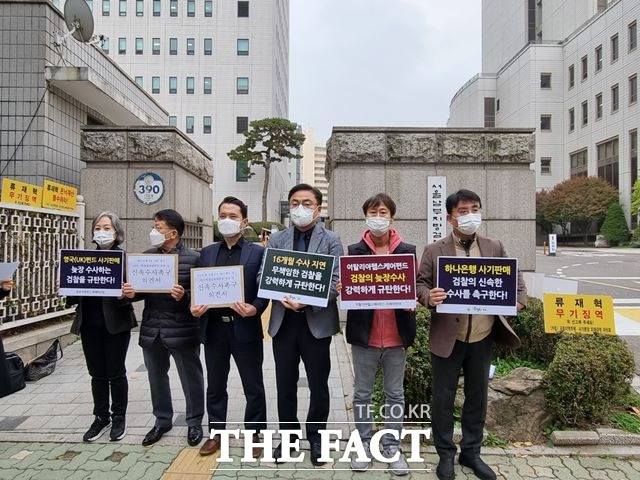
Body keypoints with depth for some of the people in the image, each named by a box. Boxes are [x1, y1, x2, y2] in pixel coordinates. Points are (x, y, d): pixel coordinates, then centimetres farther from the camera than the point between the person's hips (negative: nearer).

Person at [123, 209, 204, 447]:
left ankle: (194, 422, 28)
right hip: (151, 329, 6)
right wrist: (132, 292, -8)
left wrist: (184, 297, -29)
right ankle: (162, 420, 38)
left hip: (182, 330, -5)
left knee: (191, 378, 10)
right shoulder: (146, 256, 7)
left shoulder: (193, 258, -10)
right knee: (156, 377, 19)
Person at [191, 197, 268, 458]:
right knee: (215, 386, 16)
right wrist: (194, 307, -9)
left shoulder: (257, 252, -2)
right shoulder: (207, 253, 10)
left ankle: (254, 434, 28)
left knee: (253, 387, 10)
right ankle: (217, 433, 34)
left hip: (245, 328, -3)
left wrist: (255, 309, -22)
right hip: (214, 328, 4)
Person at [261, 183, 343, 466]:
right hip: (283, 321, 2)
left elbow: (336, 281, -10)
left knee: (318, 385, 11)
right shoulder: (276, 240, 8)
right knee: (285, 385, 13)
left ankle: (316, 437, 30)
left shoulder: (331, 241, 0)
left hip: (316, 321, -2)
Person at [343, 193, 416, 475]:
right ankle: (364, 443, 28)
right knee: (362, 393, 12)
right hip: (364, 334, 0)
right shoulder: (354, 251, 1)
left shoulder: (408, 251, 2)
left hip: (396, 335, 1)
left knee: (395, 394, 13)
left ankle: (392, 446, 28)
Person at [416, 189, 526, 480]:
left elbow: (514, 279, 10)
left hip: (482, 337, 3)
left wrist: (516, 301, -9)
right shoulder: (434, 251, -3)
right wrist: (429, 297, -24)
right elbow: (419, 283, -2)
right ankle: (446, 455, 26)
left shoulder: (494, 248, 6)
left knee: (477, 396, 16)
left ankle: (471, 452, 34)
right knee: (443, 398, 7)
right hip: (447, 337, -3)